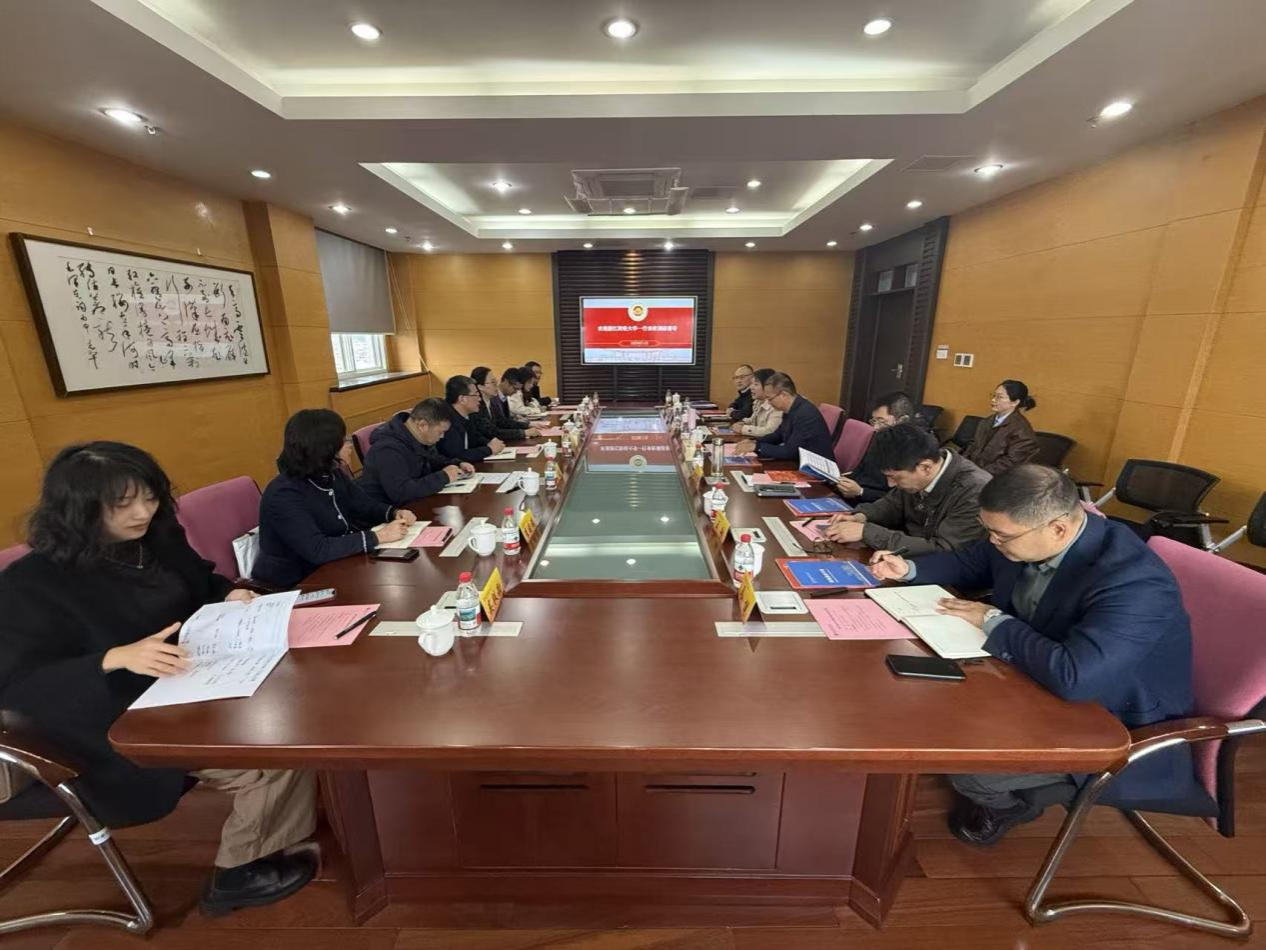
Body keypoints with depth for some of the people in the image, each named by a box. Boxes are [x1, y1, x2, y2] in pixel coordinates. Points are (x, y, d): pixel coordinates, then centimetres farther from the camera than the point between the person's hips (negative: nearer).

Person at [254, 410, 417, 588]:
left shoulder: (332, 475, -2)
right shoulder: (284, 496, -25)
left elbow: (364, 505, 8)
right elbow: (317, 550, -33)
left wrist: (395, 513, -12)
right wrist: (378, 536, -31)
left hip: (328, 570, 7)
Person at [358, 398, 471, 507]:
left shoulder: (418, 437, 0)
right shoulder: (389, 448, -27)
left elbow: (431, 459, 20)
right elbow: (401, 493, -37)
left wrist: (457, 465, 1)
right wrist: (443, 477, -28)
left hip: (407, 504, 8)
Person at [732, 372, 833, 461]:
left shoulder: (806, 413, -24)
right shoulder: (790, 410, 2)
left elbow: (789, 452, -24)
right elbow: (778, 436, 16)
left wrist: (757, 447, -19)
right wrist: (754, 442, 0)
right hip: (799, 462, 8)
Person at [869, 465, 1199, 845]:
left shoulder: (1135, 583, -34)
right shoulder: (1026, 536, -12)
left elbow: (1072, 677, -44)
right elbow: (970, 564, 9)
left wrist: (992, 620, -30)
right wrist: (909, 569, -4)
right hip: (1038, 679, 7)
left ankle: (1014, 801, 18)